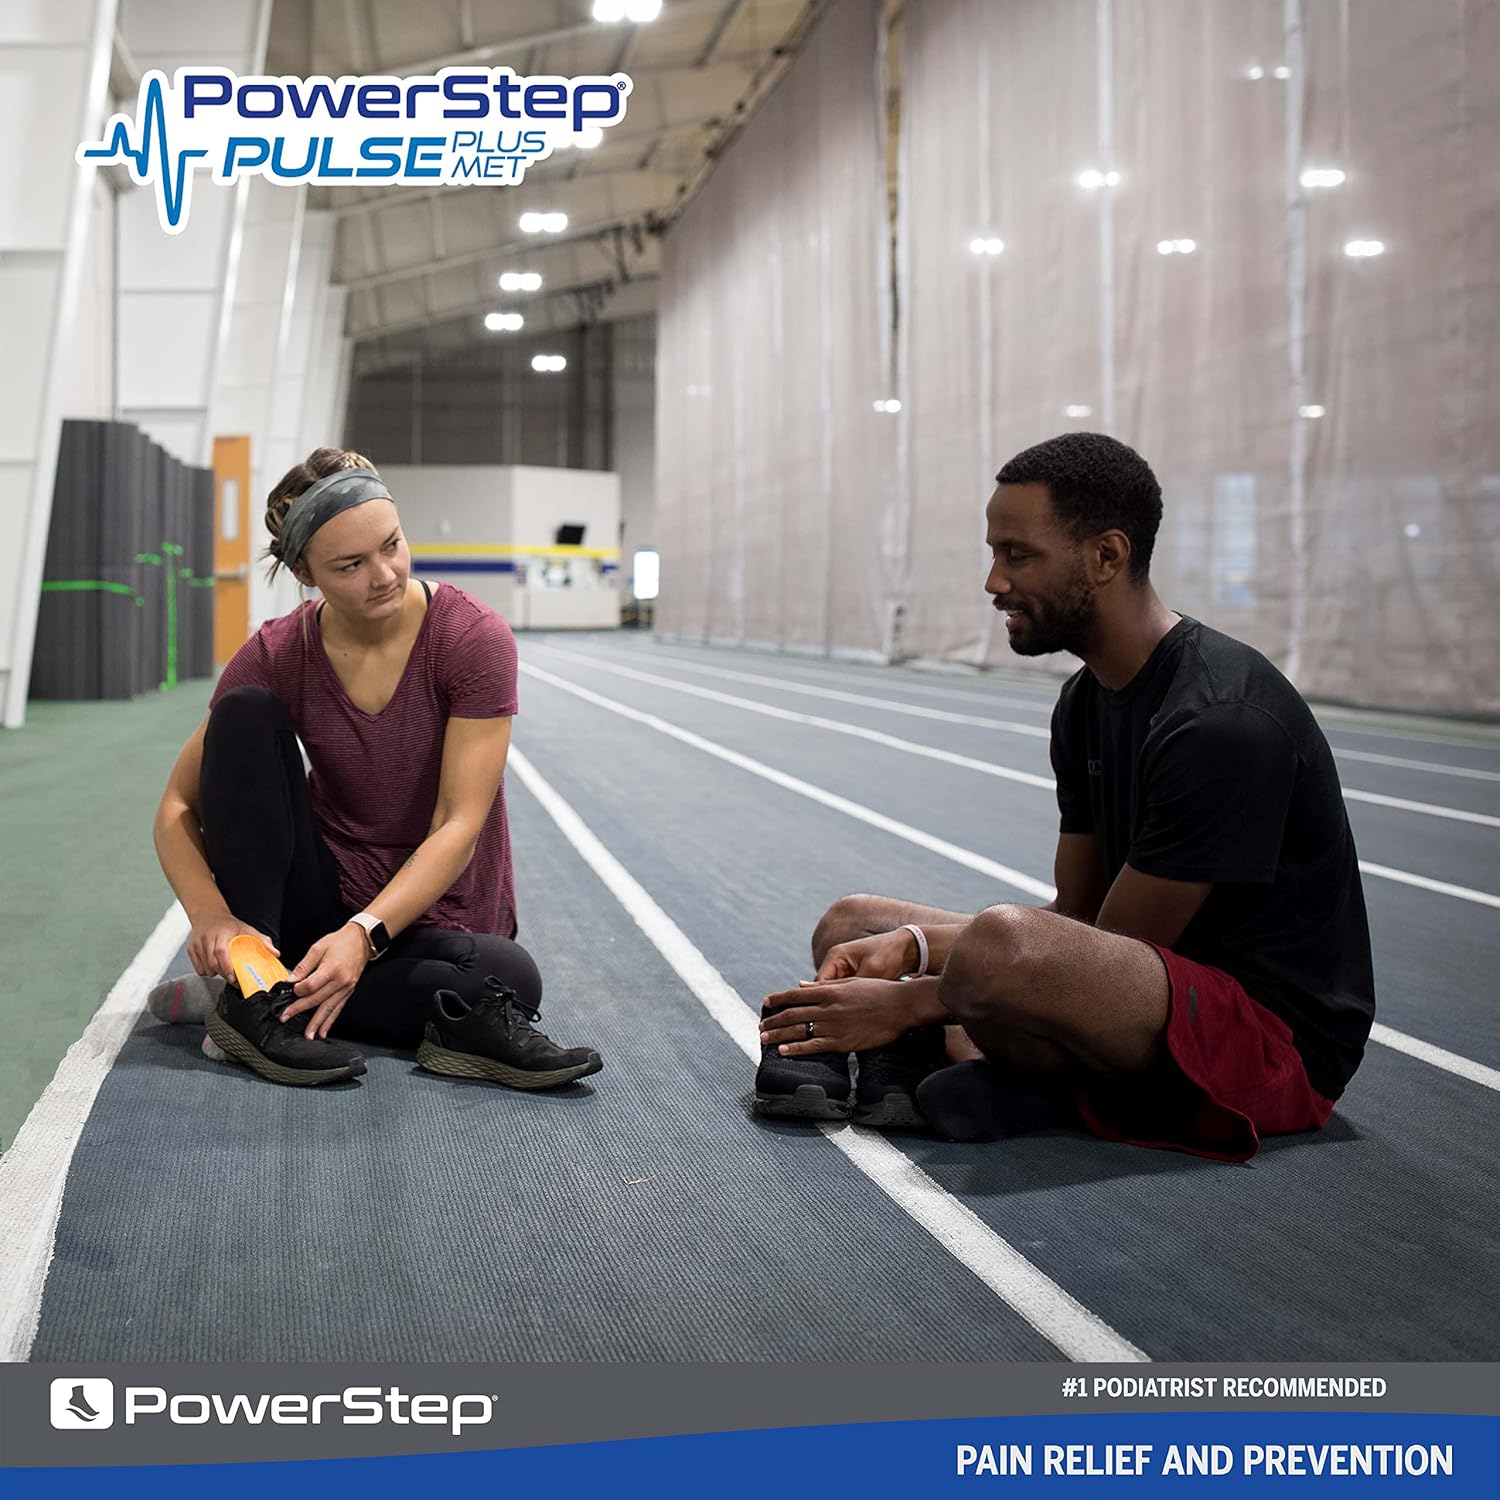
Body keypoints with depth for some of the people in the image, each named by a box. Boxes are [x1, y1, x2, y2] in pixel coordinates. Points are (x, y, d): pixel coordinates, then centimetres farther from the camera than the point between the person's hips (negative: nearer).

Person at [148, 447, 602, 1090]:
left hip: (434, 913, -1)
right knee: (246, 713, -20)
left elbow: (458, 826, -20)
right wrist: (210, 914, -27)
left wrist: (364, 935, -33)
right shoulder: (277, 656, -10)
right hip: (323, 896, 2)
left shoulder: (474, 638, -17)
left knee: (511, 978, -36)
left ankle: (264, 992, -20)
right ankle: (250, 996, -21)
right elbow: (178, 806, -7)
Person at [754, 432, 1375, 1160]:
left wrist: (908, 1003, -18)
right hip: (1164, 1008, 10)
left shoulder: (1221, 722, -23)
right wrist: (912, 945, -6)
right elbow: (1078, 914, 10)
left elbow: (1116, 955, -20)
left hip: (1275, 1033, -10)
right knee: (851, 926, 10)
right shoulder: (1086, 702, 8)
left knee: (1002, 942, -39)